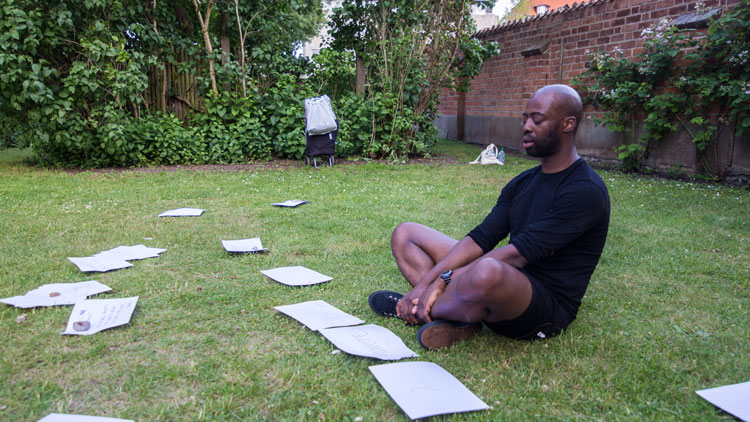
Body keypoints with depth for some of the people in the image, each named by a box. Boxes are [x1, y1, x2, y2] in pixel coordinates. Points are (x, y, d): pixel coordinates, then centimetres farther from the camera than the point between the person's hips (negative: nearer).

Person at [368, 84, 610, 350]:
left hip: (548, 307, -8)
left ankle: (425, 310, -11)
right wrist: (425, 283, -10)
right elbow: (480, 239, 2)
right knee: (405, 233, 7)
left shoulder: (587, 191, -15)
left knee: (488, 272, -44)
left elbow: (519, 254, -23)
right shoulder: (522, 183, 12)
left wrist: (444, 279, -24)